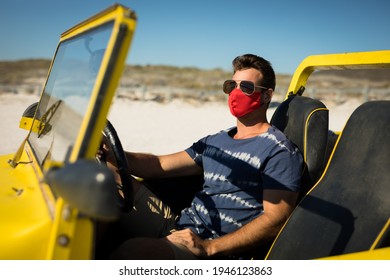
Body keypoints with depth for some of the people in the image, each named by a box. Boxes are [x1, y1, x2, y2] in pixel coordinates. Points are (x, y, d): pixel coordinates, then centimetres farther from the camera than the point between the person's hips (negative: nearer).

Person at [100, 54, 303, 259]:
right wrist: (109, 153, -1)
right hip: (180, 225, 8)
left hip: (216, 250, -7)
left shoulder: (279, 152, -6)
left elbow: (275, 220, -15)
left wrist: (208, 247, -23)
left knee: (132, 250, -34)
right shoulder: (215, 141, 17)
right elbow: (159, 165, 14)